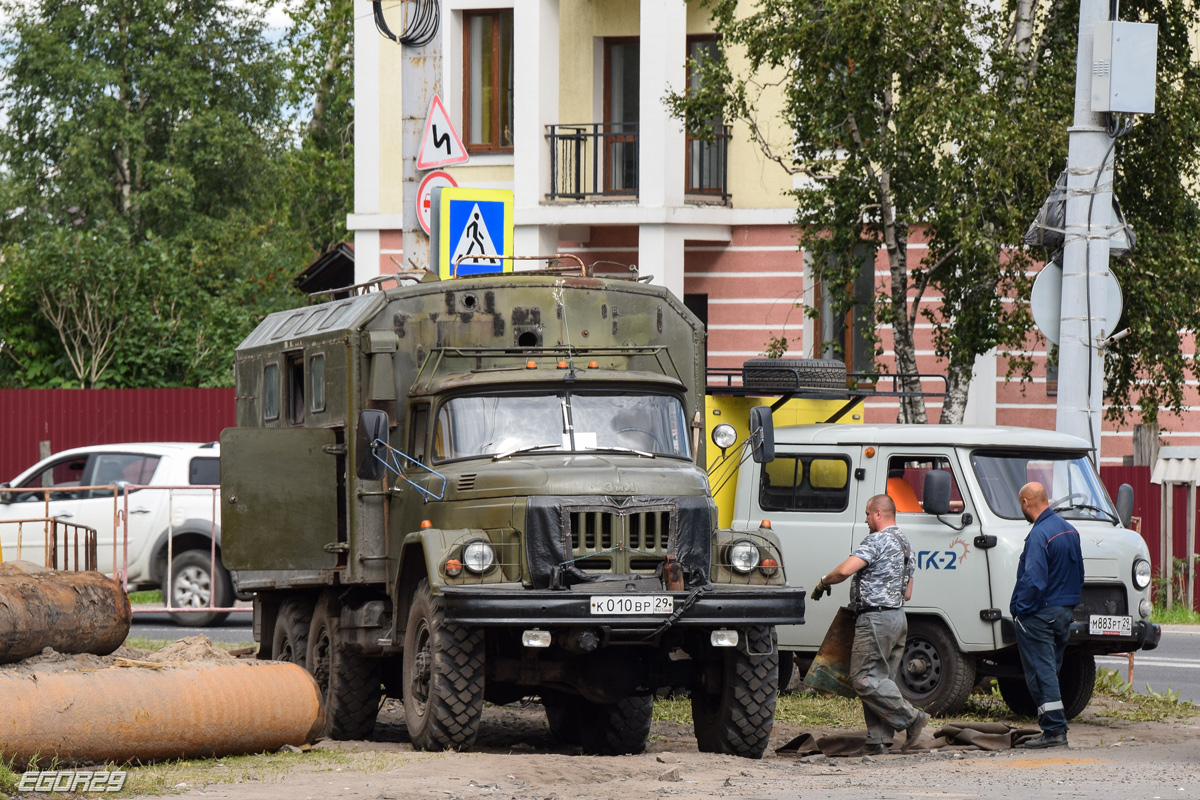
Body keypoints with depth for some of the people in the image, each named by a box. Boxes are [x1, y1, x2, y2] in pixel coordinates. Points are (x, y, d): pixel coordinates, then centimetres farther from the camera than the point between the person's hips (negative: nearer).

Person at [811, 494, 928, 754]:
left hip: (876, 619, -10)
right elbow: (907, 593, 23)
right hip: (898, 617, 10)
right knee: (880, 680, 8)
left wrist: (823, 583, -5)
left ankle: (910, 718, -10)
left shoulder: (877, 541, -13)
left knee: (864, 678, -8)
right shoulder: (905, 545, 18)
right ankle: (879, 741, 4)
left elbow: (846, 570, -23)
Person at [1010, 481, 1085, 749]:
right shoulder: (1069, 530, 11)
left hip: (1039, 615, -9)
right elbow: (1079, 573, 18)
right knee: (1050, 671, 15)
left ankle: (1054, 730, -7)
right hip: (1065, 612, 9)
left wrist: (1018, 608, -14)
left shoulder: (1039, 535, -19)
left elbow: (1034, 581, -24)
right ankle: (1056, 728, 16)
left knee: (1041, 672, -4)